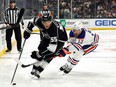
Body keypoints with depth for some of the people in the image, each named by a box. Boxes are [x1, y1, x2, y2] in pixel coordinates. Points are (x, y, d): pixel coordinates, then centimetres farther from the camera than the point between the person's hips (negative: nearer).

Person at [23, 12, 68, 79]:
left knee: (49, 55, -20)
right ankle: (34, 69, 2)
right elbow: (33, 21, 0)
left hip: (59, 39, -6)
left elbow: (52, 47, -46)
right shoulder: (39, 21, -28)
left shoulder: (55, 28, -44)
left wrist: (38, 54, -44)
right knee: (41, 48, -7)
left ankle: (38, 71, -15)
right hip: (48, 37, 6)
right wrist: (28, 31, -2)